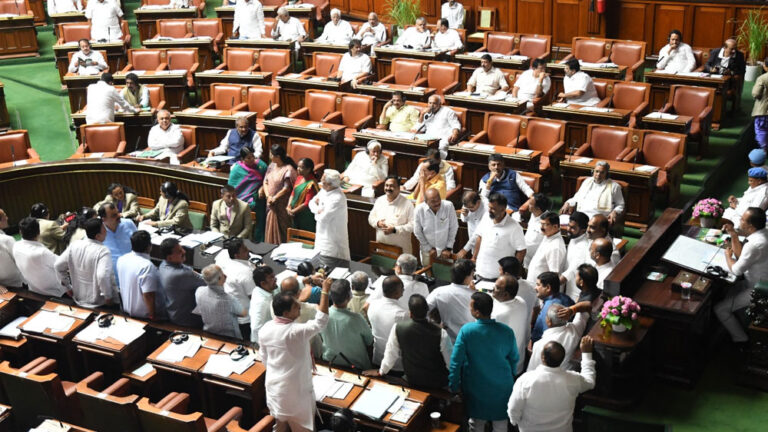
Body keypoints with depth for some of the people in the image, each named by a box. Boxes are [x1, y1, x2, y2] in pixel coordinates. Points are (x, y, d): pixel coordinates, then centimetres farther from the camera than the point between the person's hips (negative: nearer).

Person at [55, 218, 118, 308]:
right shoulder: (103, 251, -23)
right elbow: (102, 276, -37)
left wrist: (68, 287, 12)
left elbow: (58, 266, 3)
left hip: (78, 300, 7)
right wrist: (108, 297, -23)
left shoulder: (74, 246, -4)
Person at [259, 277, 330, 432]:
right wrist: (325, 292, -25)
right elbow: (320, 322, -25)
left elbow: (264, 359, 3)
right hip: (295, 389, -6)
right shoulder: (296, 332, -31)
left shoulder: (265, 329, -9)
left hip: (274, 385, 6)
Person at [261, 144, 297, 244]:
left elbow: (286, 188, -19)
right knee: (270, 226, 13)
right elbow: (265, 181, 5)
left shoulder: (288, 169, -16)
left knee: (279, 227, -2)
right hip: (271, 204, 7)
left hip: (281, 205, -7)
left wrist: (274, 198, -18)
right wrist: (268, 196, -10)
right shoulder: (272, 165, 6)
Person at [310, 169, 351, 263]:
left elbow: (322, 218, -26)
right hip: (322, 234, 9)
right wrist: (318, 209, -13)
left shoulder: (337, 199, -26)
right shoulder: (324, 191, 2)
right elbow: (312, 202, 9)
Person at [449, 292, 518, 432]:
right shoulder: (507, 332, -16)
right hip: (502, 387, 1)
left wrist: (454, 386, -6)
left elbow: (456, 361, -18)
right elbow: (514, 359, -2)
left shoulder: (466, 331, -22)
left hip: (475, 387, -1)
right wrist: (511, 377, 17)